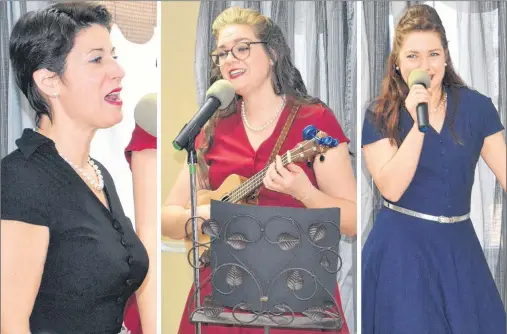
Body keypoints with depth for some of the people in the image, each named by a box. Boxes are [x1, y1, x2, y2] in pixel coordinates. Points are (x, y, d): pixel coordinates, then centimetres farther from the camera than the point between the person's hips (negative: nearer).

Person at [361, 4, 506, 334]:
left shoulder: (476, 106, -1)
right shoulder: (380, 114, -6)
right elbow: (391, 189, -16)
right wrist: (418, 124, -23)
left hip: (459, 243, 3)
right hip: (402, 247, -2)